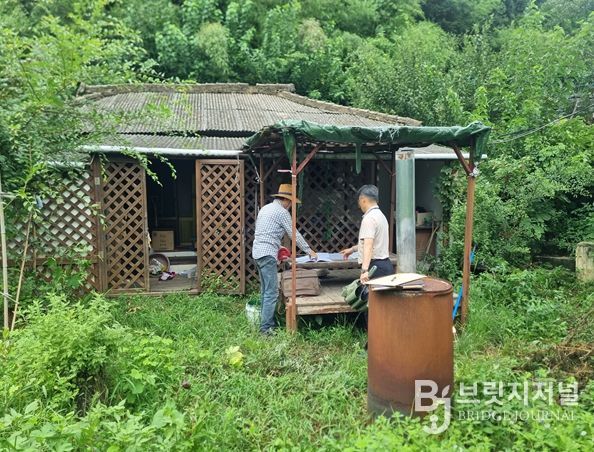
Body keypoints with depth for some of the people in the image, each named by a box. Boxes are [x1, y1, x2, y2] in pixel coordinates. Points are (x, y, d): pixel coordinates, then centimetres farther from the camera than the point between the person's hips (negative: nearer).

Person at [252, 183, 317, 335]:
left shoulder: (266, 208, 19)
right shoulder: (282, 212, -9)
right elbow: (294, 234, -6)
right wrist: (309, 251, 4)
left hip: (258, 251, 10)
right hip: (267, 254, -10)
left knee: (266, 291, 14)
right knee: (272, 292, -8)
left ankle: (266, 321, 20)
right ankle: (266, 327, -6)